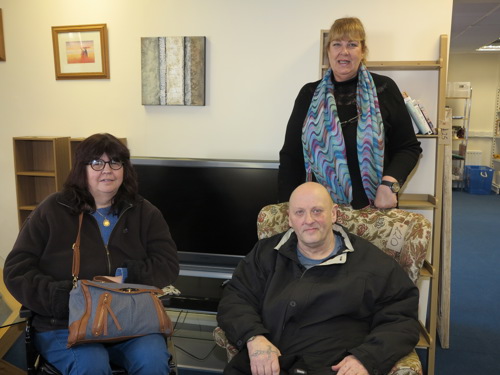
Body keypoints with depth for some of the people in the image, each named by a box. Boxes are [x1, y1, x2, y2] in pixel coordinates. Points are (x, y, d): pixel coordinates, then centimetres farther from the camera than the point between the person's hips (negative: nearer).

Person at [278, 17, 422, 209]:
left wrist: (390, 183, -15)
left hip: (375, 207, -1)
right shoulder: (310, 94, 3)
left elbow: (409, 147, 2)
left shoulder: (384, 89, -1)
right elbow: (290, 155, 3)